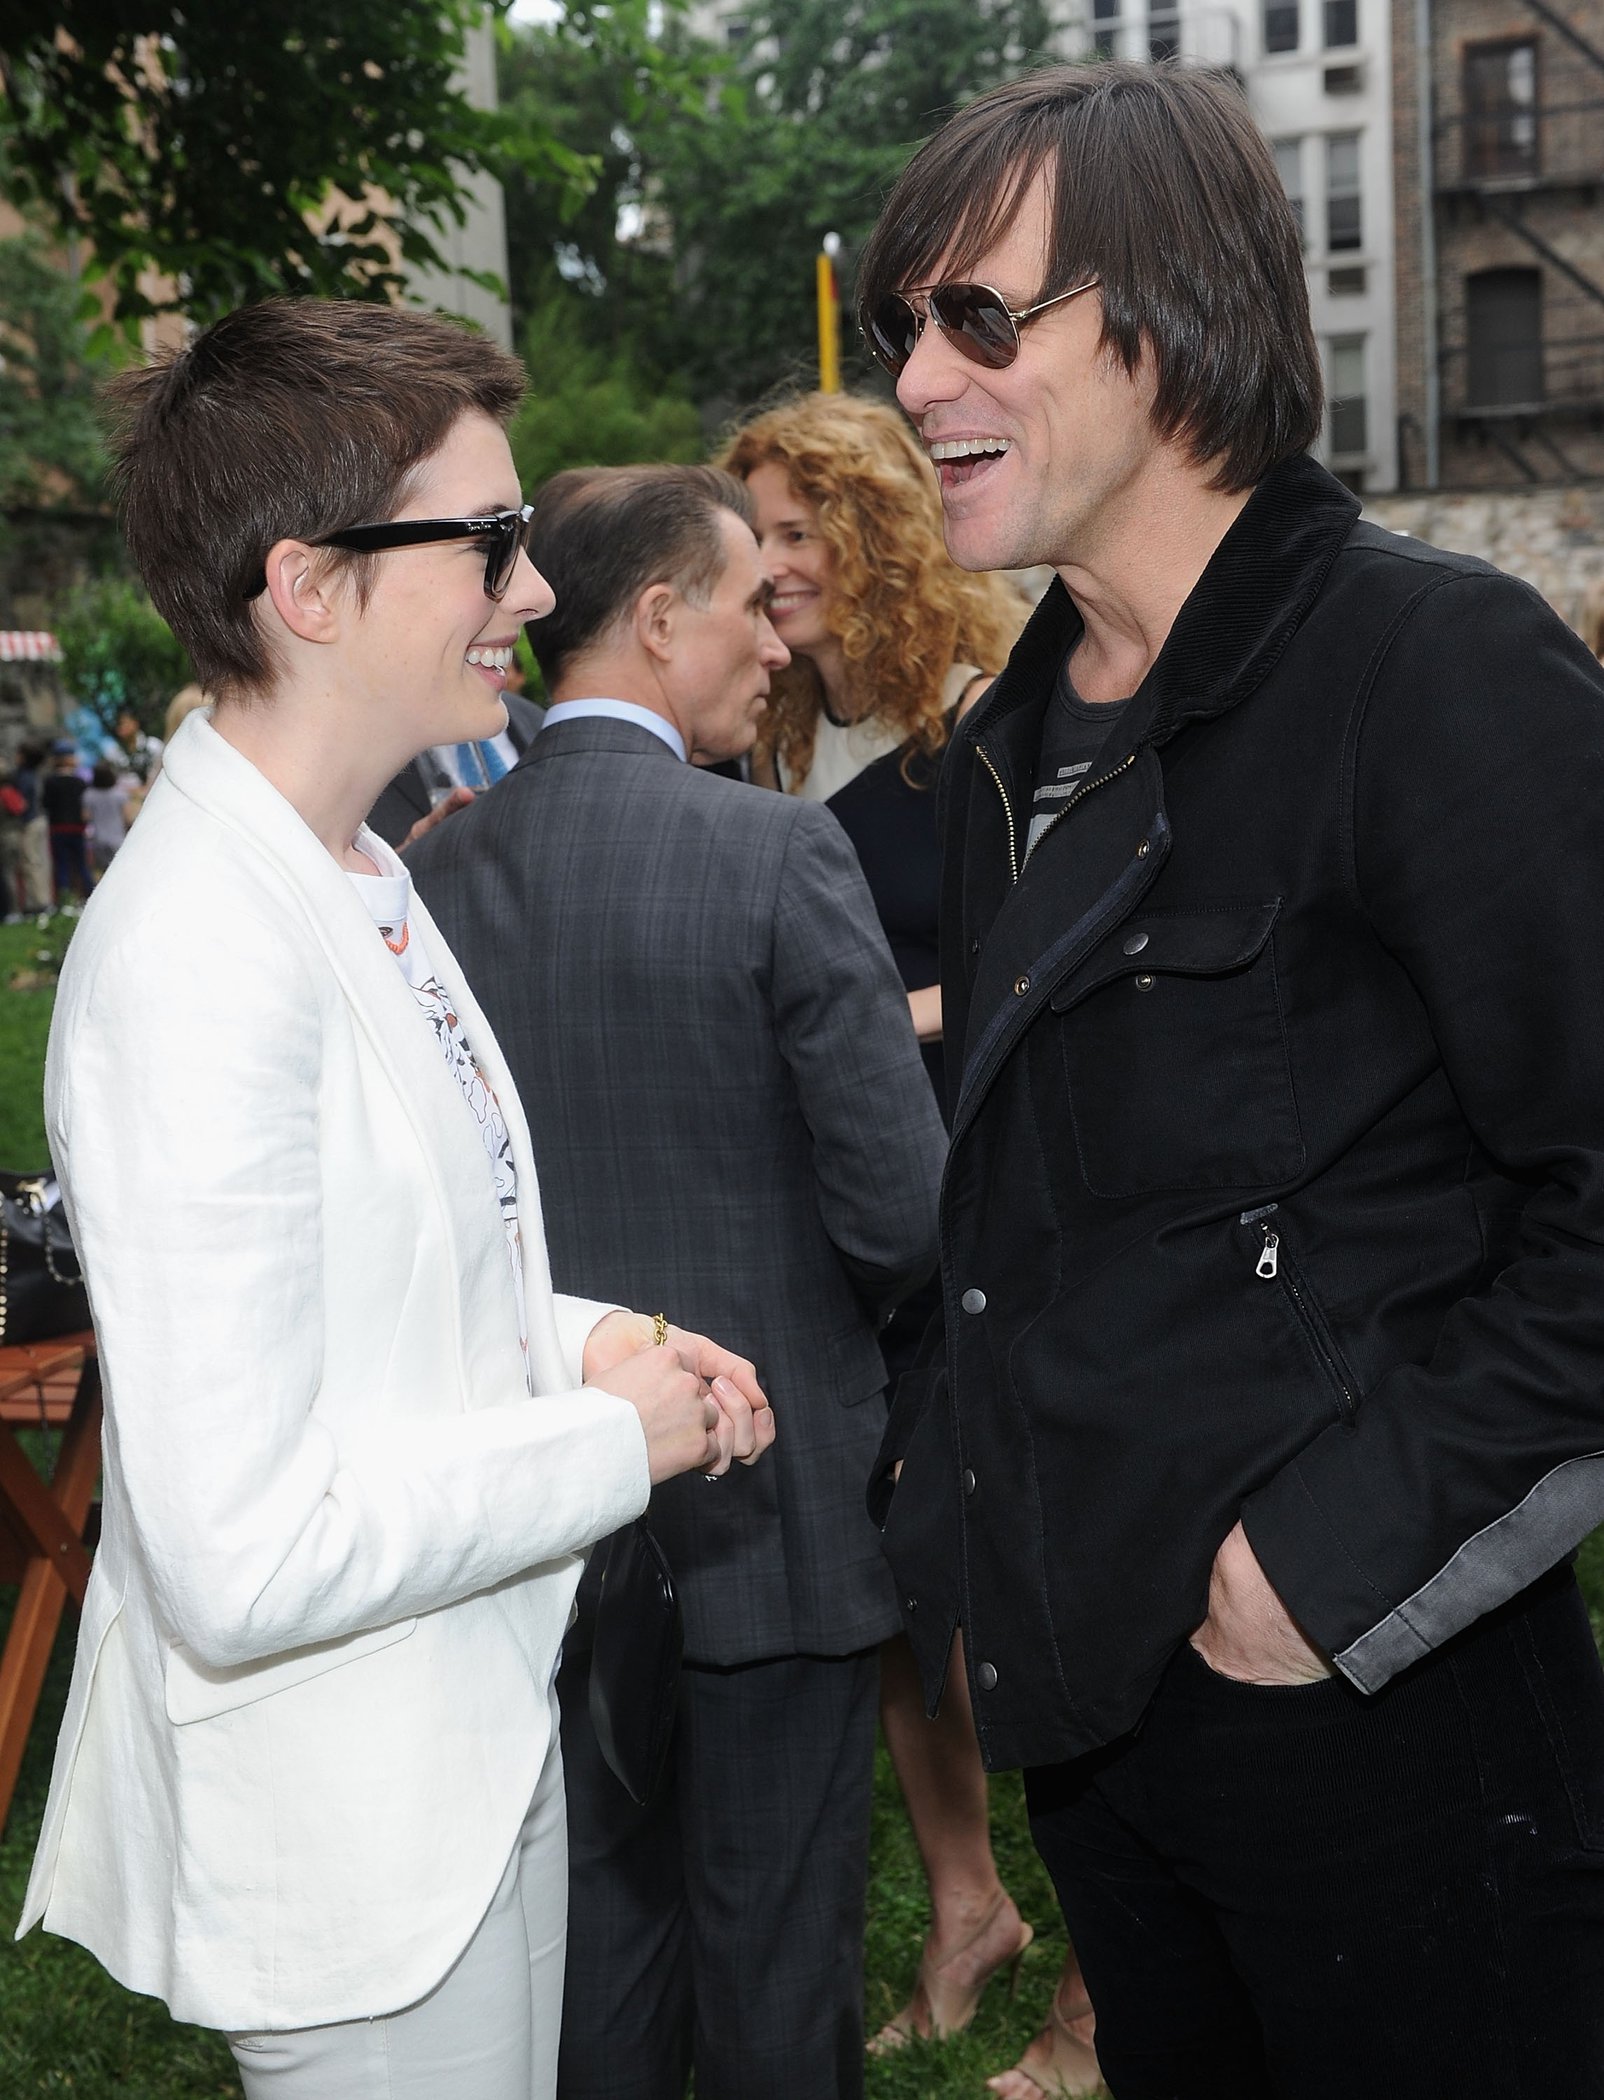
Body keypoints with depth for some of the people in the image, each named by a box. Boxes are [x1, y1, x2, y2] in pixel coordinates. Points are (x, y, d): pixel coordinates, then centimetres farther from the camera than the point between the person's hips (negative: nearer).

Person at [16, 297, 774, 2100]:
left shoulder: (360, 879, 5)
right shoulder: (193, 962, -27)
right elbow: (245, 1553, -29)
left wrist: (585, 1339, 0)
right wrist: (618, 1441, -18)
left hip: (478, 1739, 9)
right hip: (343, 1831, -9)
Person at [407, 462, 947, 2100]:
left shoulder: (434, 871, -3)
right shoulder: (778, 854, -17)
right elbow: (903, 1212, -17)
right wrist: (835, 1309, 4)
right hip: (767, 1503, -4)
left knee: (598, 1920, 19)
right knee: (776, 1956, 11)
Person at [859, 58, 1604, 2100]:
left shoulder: (1439, 665, -15)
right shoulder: (1014, 741, 11)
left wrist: (1348, 1550, -20)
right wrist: (968, 1505, 13)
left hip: (1372, 1706, -7)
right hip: (1089, 1683, 8)